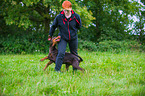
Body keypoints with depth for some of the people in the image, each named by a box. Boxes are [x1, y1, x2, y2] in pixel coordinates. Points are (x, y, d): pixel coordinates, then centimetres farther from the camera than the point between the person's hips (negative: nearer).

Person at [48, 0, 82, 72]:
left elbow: (79, 26, 9)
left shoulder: (76, 17, -11)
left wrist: (73, 31, 7)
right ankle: (57, 70, -9)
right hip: (63, 38, -2)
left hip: (73, 38, 2)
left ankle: (75, 70, 29)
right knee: (61, 53, -17)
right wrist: (50, 36, 13)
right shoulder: (59, 17, -13)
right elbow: (53, 26, 4)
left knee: (74, 54, 13)